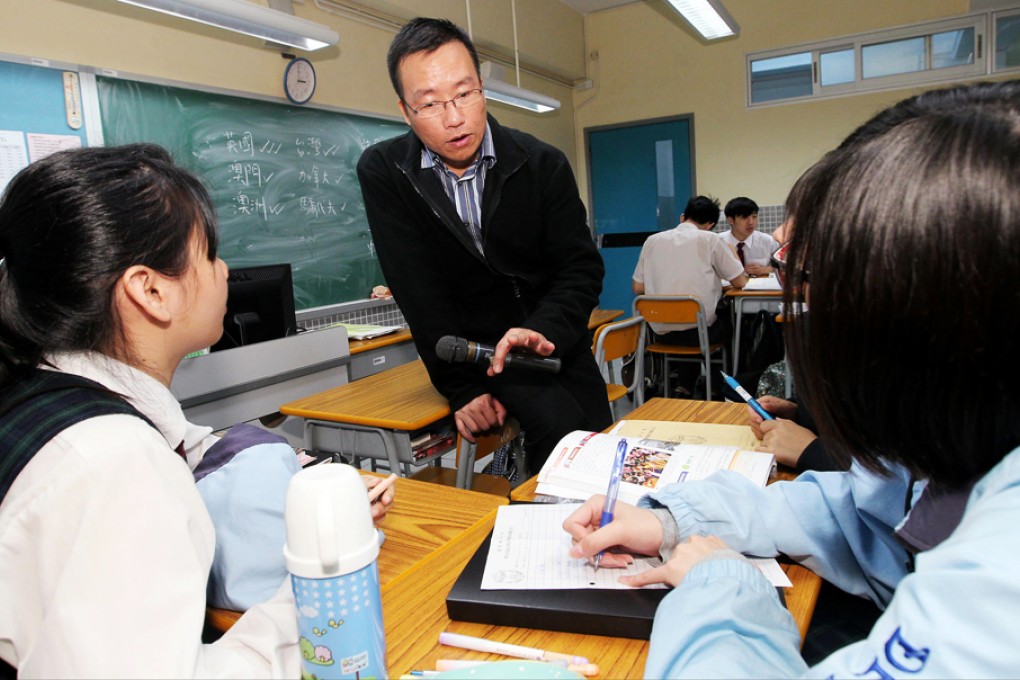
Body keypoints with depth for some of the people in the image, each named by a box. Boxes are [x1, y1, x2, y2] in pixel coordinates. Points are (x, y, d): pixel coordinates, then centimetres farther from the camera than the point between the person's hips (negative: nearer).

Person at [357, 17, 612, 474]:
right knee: (558, 424, -25)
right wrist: (462, 389, -20)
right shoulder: (383, 173, -9)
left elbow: (582, 266, -8)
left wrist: (546, 329, -28)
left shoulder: (543, 164, -6)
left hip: (556, 345, 3)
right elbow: (420, 294, -13)